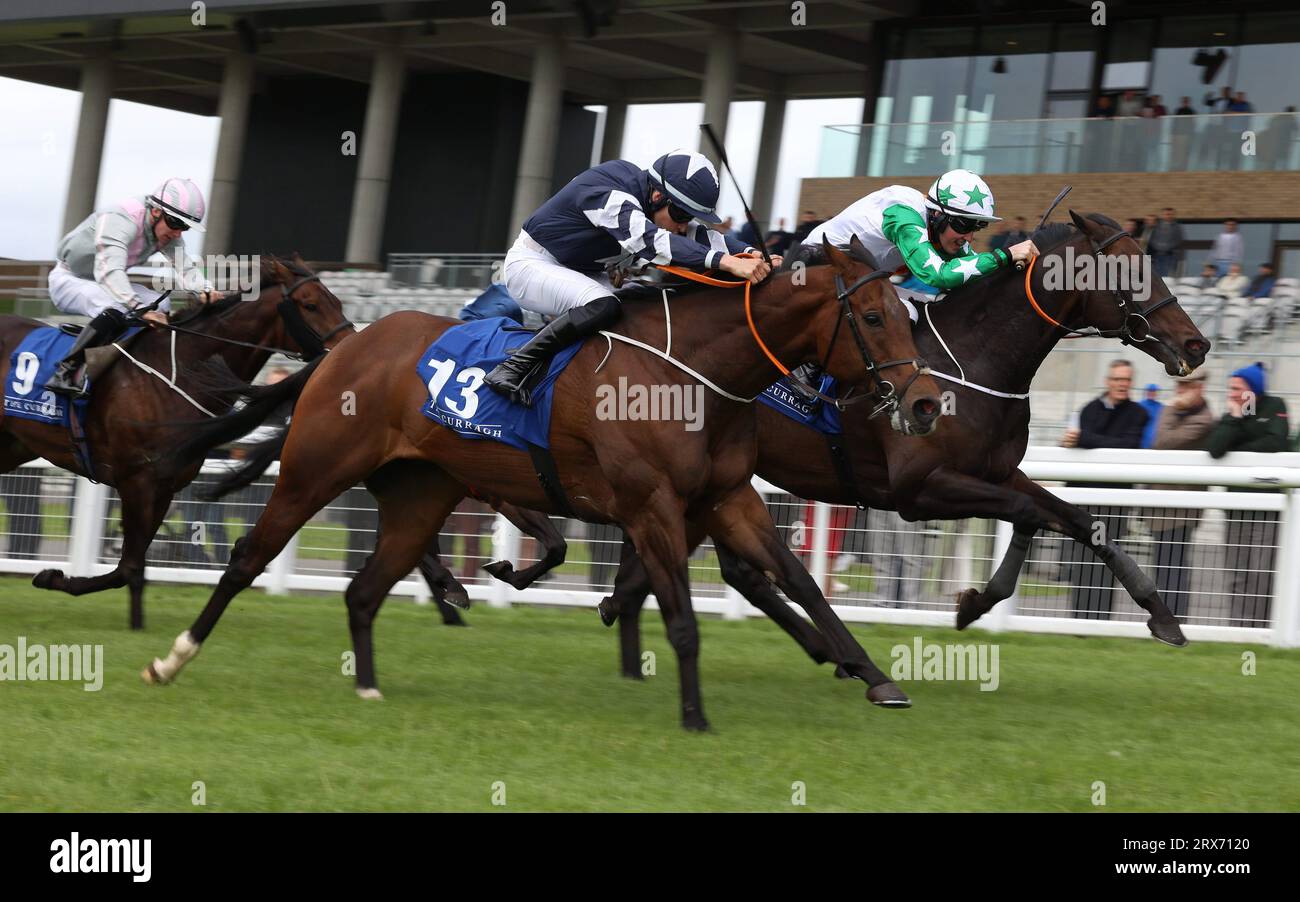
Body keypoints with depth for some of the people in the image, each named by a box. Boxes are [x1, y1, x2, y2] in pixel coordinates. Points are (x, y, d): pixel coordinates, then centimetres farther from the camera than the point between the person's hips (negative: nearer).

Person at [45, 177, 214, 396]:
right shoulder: (120, 221, -33)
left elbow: (186, 267, -11)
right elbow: (109, 271, -46)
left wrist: (204, 290, -35)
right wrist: (139, 308, -59)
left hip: (102, 284, 9)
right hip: (68, 280, -9)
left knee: (162, 305, -4)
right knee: (115, 310, -35)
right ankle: (63, 374, -34)